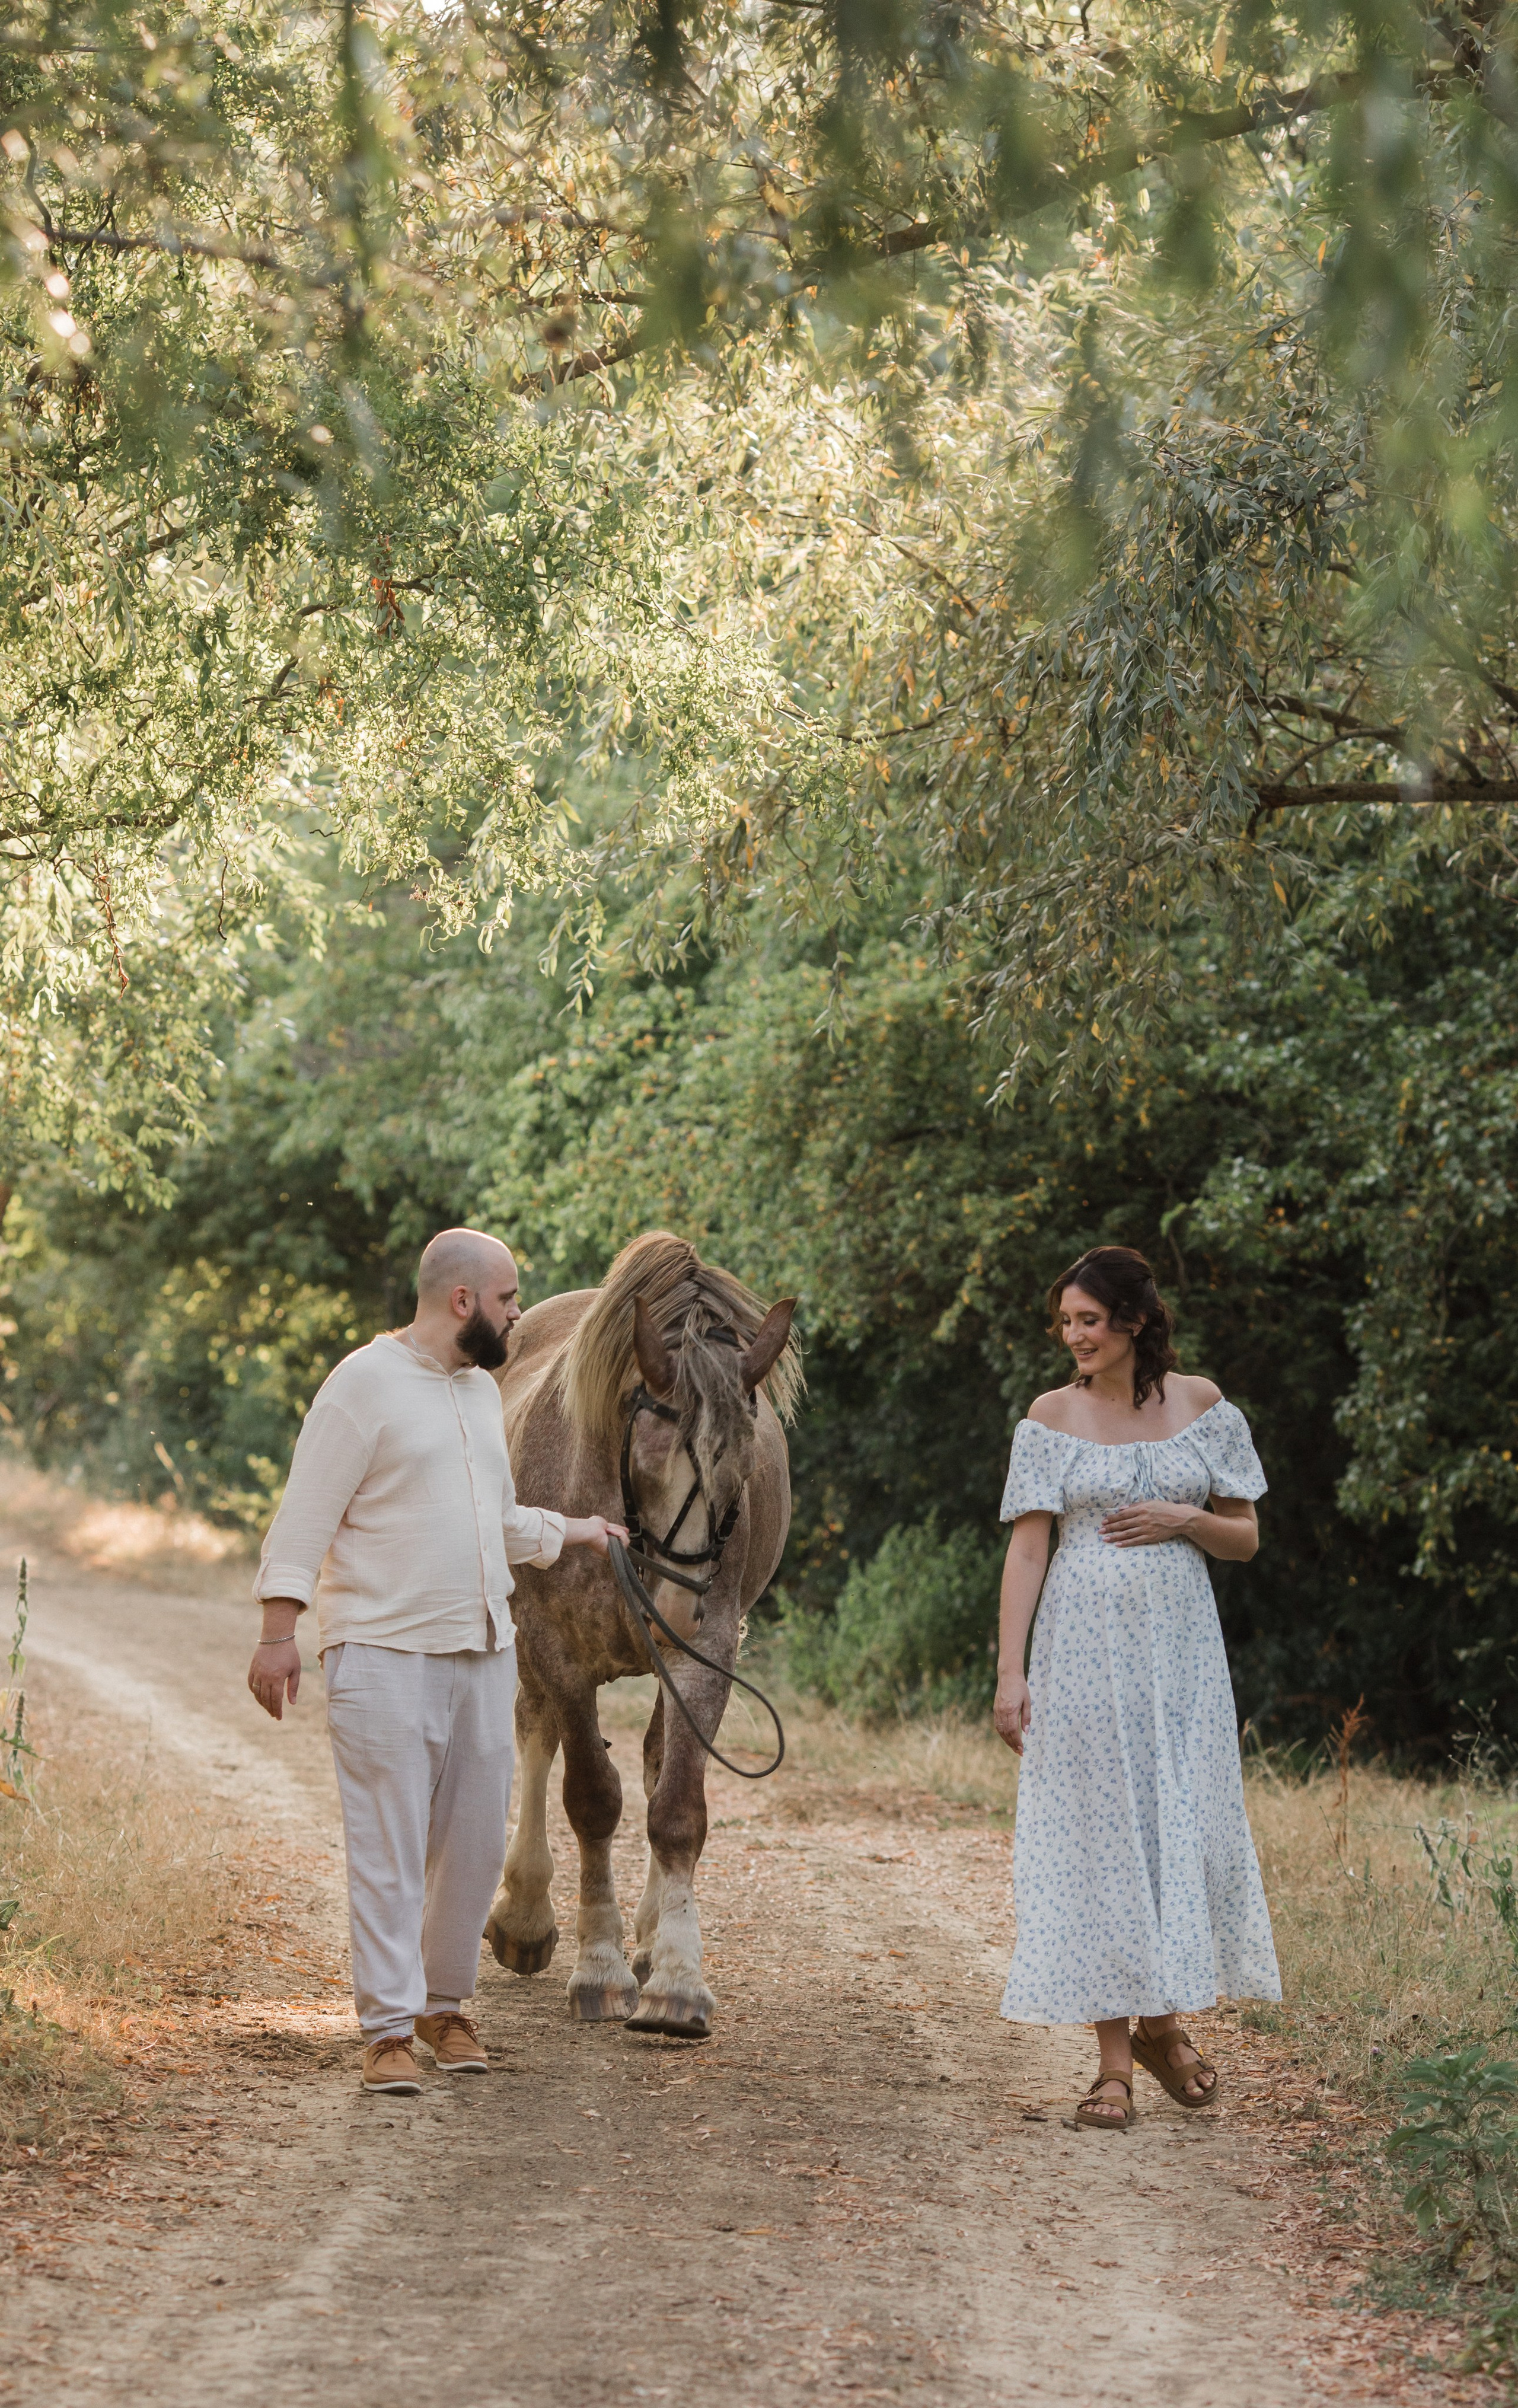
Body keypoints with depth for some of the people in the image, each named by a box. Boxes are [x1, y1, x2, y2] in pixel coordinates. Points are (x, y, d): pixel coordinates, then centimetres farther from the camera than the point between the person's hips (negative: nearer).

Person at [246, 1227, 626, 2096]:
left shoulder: (484, 1388, 16)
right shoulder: (366, 1382, -7)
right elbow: (308, 1516, -11)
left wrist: (575, 1531, 30)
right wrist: (280, 1630, -16)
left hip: (485, 1650, 7)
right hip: (385, 1656, -7)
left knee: (476, 1843, 9)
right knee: (390, 1846, -5)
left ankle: (446, 2003, 23)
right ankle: (390, 2027, -1)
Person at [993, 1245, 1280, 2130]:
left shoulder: (1202, 1405, 4)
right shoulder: (1053, 1418, 0)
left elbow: (1246, 1538, 9)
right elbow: (1026, 1548, -2)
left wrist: (1185, 1519, -12)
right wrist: (1011, 1671, -9)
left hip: (1180, 1642, 2)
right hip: (1085, 1645, -2)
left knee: (1187, 1822, 4)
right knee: (1094, 1832, -2)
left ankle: (1164, 2019, 27)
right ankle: (1115, 2060, 4)